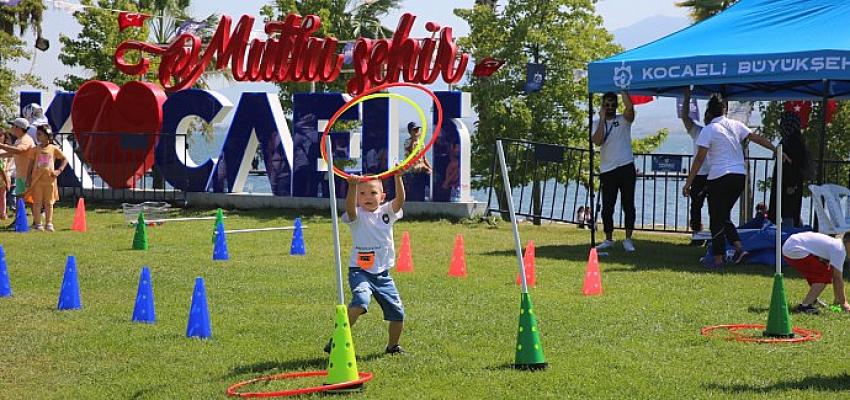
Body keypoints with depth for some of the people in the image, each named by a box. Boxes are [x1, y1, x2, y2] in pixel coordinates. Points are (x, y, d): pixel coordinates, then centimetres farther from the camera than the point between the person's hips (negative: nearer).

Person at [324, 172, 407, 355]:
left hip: (382, 273, 4)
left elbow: (400, 200, -16)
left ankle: (392, 346, 33)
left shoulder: (387, 212, 3)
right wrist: (352, 186, -46)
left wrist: (398, 177, -32)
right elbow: (349, 206, -29)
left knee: (397, 312, 8)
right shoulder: (357, 216, -6)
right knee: (360, 302, -30)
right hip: (360, 271, -4)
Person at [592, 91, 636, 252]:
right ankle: (608, 239, 15)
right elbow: (597, 141, -11)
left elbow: (630, 107, -17)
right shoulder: (598, 124, 8)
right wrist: (602, 119, -9)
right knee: (607, 207, 4)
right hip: (607, 171, 1)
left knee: (628, 205, 0)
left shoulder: (623, 120, 5)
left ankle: (628, 239, 7)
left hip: (626, 168, -1)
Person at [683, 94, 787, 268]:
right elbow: (758, 138, 10)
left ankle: (718, 259, 5)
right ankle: (739, 248, 6)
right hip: (739, 176, 6)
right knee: (724, 216, 20)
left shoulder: (709, 130, -7)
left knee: (716, 218, 3)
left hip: (719, 177, -6)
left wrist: (688, 182, -9)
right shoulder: (736, 125, 9)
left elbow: (700, 158, -11)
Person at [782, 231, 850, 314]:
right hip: (795, 251, -11)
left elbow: (835, 276, 27)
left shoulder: (834, 243, 20)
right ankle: (804, 306, -13)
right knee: (825, 276, -9)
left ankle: (812, 300, 34)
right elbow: (838, 278, -10)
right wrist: (843, 302, -2)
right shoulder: (839, 249, -11)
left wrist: (838, 298, 31)